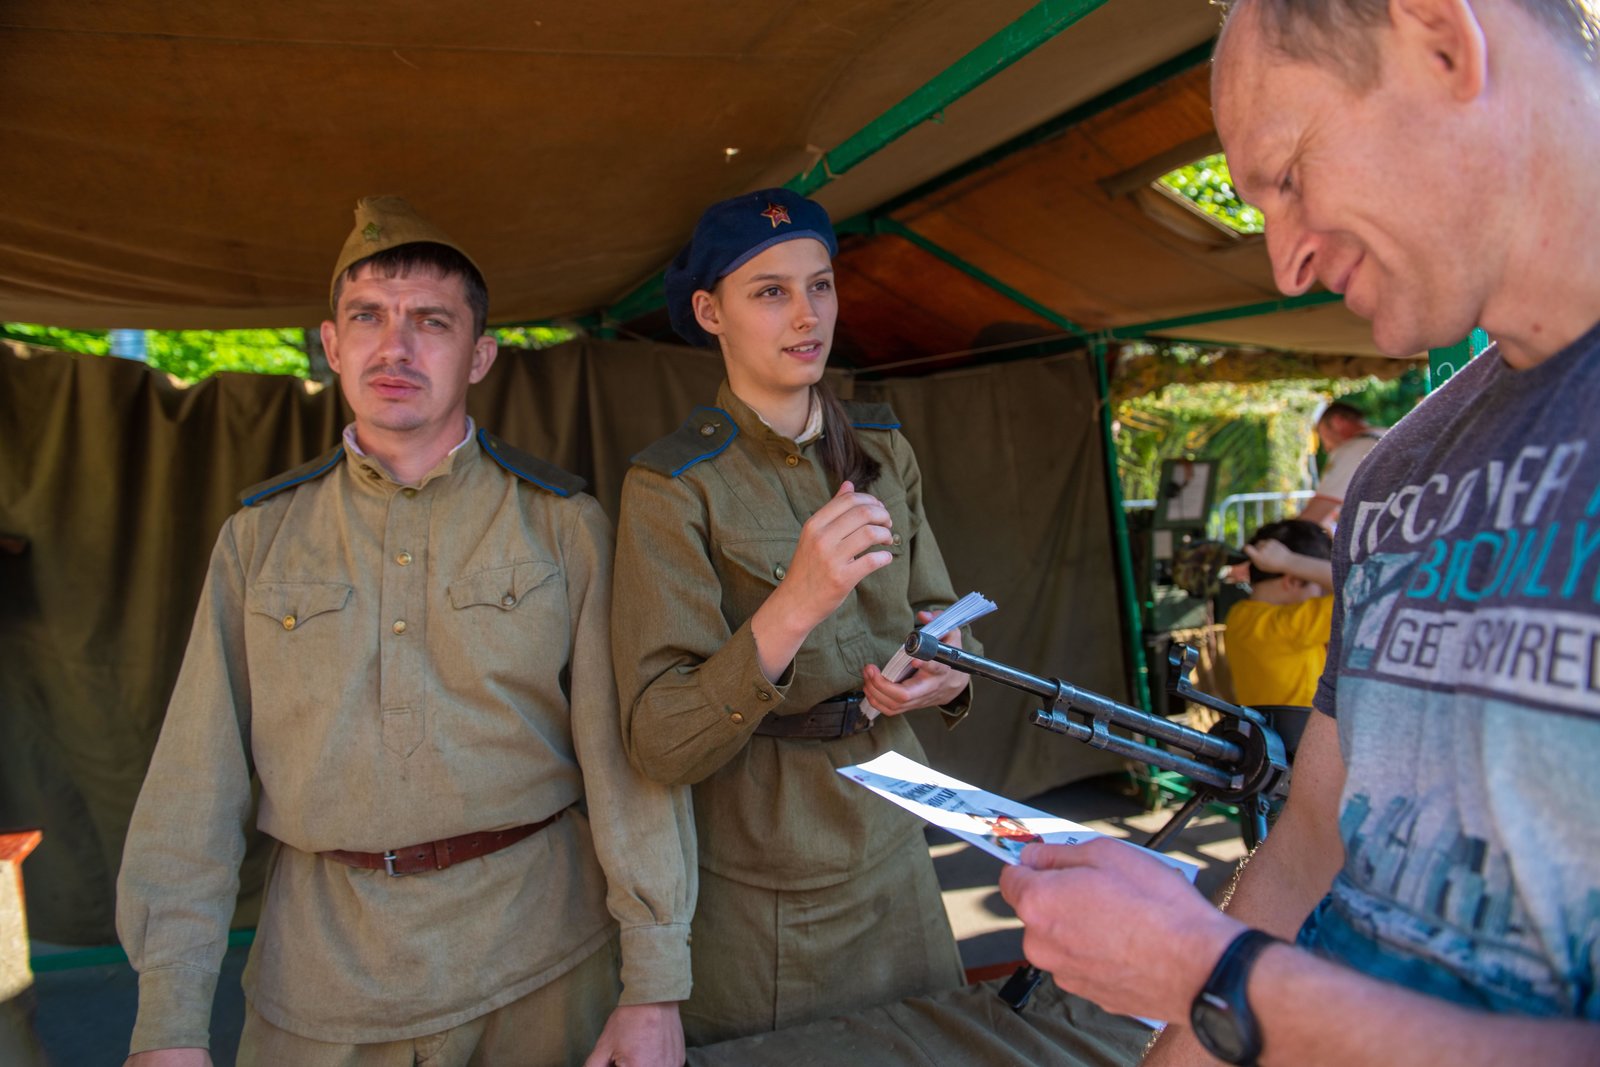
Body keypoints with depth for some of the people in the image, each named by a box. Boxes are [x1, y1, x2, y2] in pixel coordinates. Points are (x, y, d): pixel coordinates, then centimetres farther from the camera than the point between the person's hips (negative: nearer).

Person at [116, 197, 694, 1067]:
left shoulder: (563, 524, -5)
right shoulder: (259, 537, 3)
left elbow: (624, 752, -8)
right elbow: (198, 775, 1)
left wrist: (654, 986, -10)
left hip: (536, 962, -1)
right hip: (317, 968, 2)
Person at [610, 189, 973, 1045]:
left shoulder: (884, 449, 1)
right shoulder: (672, 483, -16)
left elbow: (936, 611, 12)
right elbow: (658, 742, -22)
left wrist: (948, 675, -11)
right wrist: (795, 606, -36)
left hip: (893, 855, 5)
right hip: (757, 895, -5)